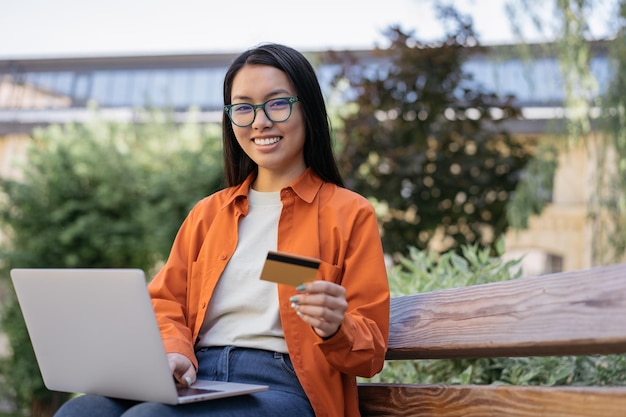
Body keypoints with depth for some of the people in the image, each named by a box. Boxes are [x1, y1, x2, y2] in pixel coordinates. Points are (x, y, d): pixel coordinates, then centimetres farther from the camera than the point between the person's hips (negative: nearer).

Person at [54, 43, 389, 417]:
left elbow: (370, 353, 4)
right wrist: (172, 352, -8)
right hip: (194, 383, 5)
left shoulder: (350, 214, 7)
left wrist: (334, 330, -20)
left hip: (281, 387, -5)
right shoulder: (207, 213, 23)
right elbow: (164, 302, 15)